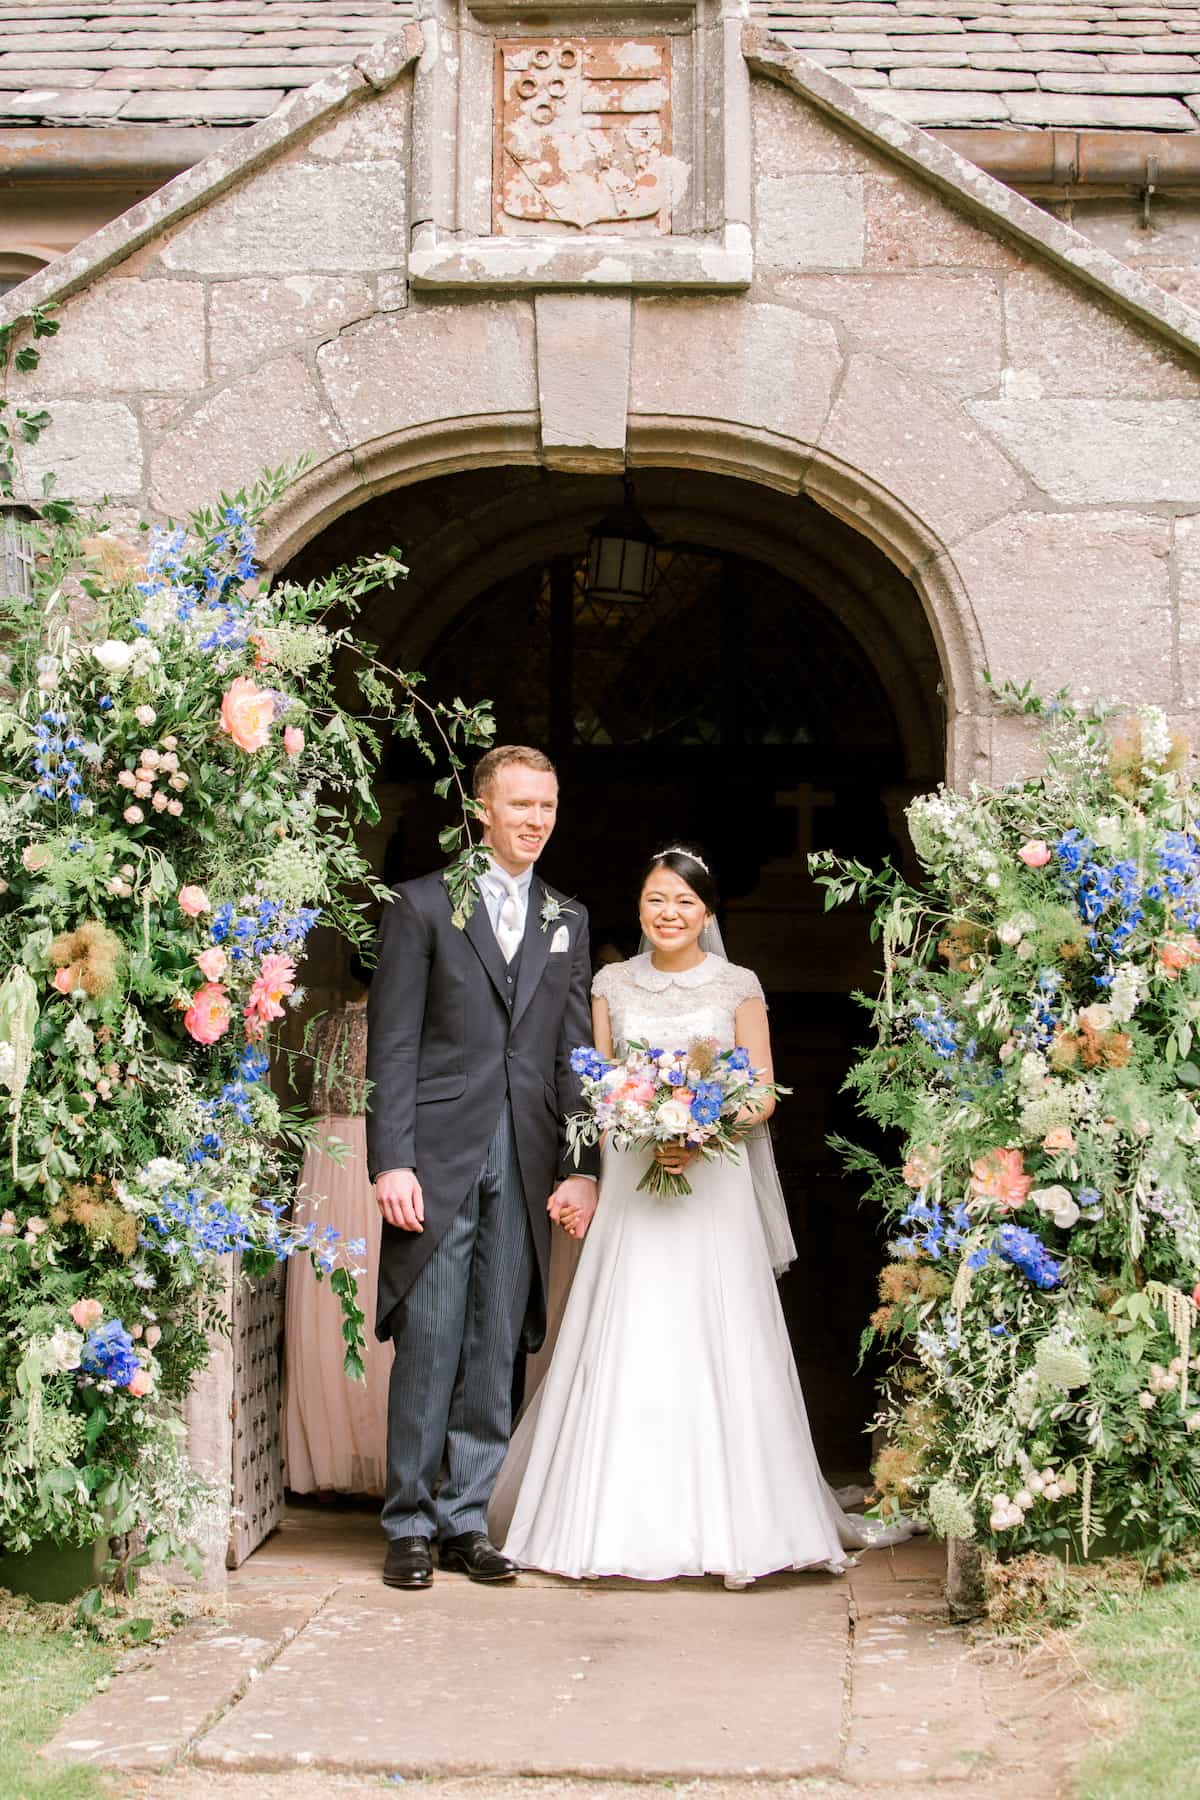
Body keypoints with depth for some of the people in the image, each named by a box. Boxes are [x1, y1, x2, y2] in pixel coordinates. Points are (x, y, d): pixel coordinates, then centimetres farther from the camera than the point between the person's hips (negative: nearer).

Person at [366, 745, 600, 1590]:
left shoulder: (568, 919, 15)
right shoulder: (422, 905, 2)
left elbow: (575, 1052, 12)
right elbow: (393, 1045, -3)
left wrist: (584, 1165, 4)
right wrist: (391, 1161, -10)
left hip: (526, 1165, 4)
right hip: (439, 1160, -4)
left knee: (495, 1355, 6)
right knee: (429, 1348, -2)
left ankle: (466, 1520, 14)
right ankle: (410, 1524, 7)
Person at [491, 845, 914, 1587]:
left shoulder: (739, 988, 4)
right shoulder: (611, 986, 10)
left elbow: (763, 1096, 1)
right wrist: (588, 1186, -4)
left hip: (713, 1187, -2)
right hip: (629, 1187, 2)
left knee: (715, 1346, -3)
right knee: (625, 1349, 0)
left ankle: (726, 1522, 5)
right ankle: (624, 1521, 8)